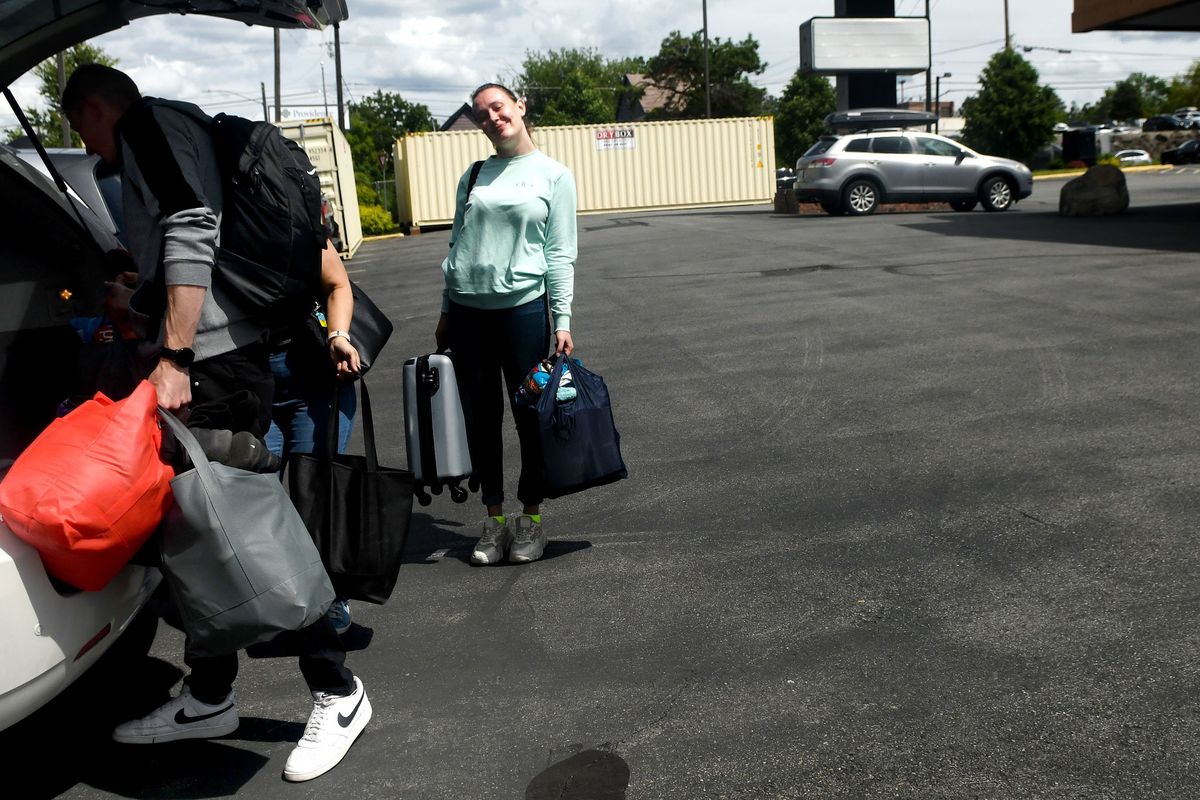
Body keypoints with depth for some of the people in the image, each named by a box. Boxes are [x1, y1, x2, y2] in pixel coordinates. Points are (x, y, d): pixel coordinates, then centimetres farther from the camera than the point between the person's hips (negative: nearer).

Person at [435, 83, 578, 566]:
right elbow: (457, 246, 14)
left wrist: (562, 320, -8)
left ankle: (531, 518, 18)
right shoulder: (473, 176, 11)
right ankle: (494, 520, 19)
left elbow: (560, 254, -2)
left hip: (523, 307, -3)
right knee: (481, 418, 7)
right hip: (468, 309, 4)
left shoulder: (554, 175, 2)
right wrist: (446, 313, 12)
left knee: (529, 416, 3)